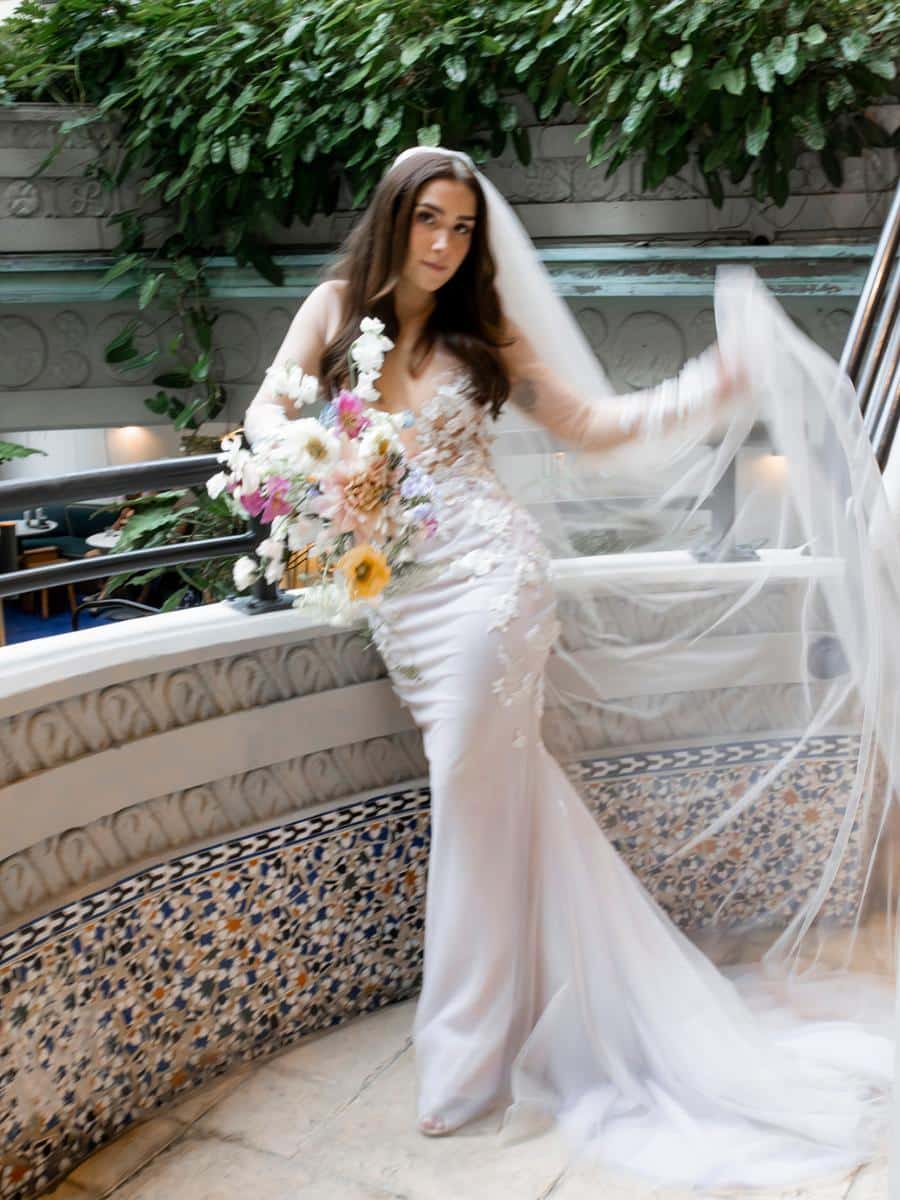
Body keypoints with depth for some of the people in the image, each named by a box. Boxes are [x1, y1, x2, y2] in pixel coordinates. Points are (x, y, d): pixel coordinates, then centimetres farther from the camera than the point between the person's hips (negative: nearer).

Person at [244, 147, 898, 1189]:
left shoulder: (483, 333, 5)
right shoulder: (335, 308, 9)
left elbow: (590, 427, 7)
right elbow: (267, 414, 2)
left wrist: (704, 394, -5)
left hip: (487, 576, -3)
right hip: (398, 596, 3)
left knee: (475, 802, -3)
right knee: (505, 801, 9)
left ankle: (466, 1062, 8)